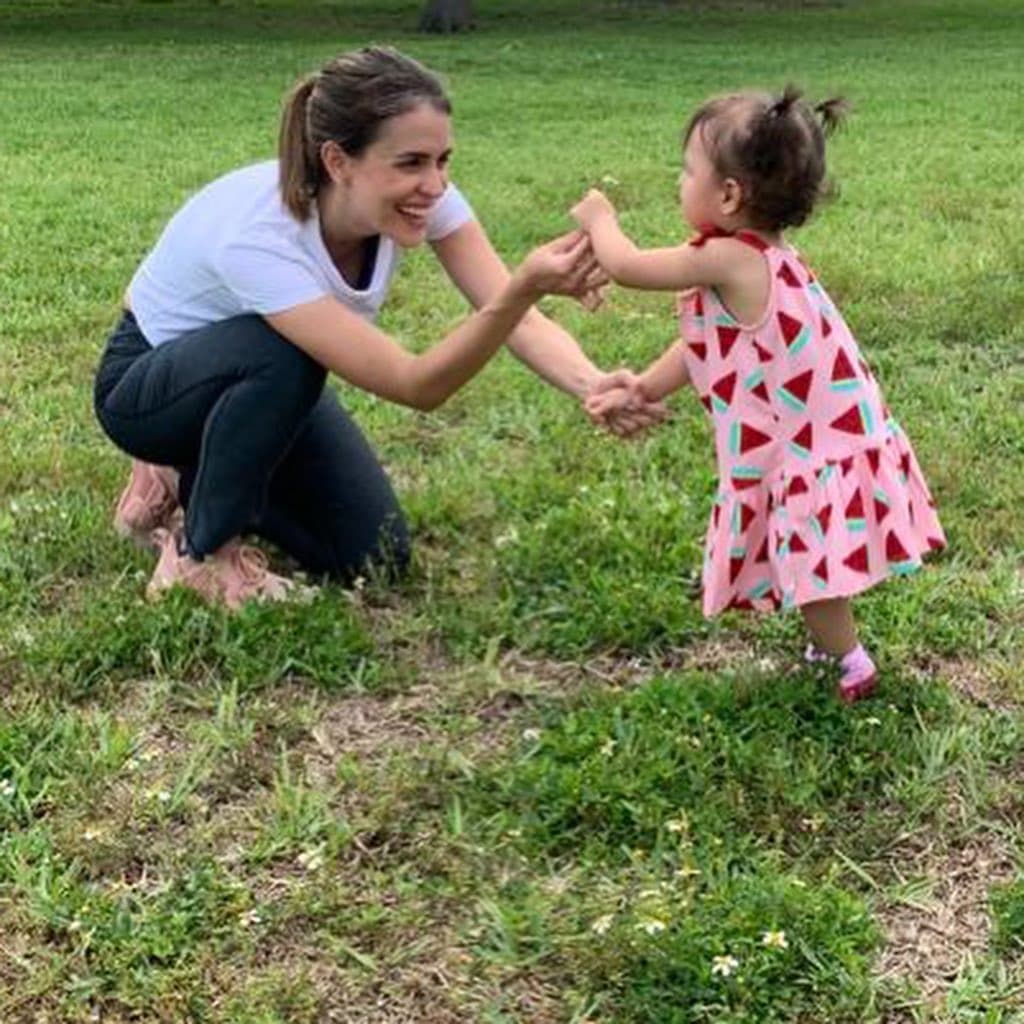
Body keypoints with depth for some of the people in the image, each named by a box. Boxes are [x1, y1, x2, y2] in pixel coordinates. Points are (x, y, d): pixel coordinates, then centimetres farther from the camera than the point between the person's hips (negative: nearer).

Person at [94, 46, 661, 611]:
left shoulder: (418, 191, -23)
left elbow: (519, 320, -27)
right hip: (145, 384, -6)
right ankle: (201, 554, -15)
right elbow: (416, 385, -43)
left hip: (270, 385, 6)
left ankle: (198, 481, 16)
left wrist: (595, 386, -49)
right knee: (286, 354, -38)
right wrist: (527, 286, -58)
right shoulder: (257, 236, -40)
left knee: (376, 556, -8)